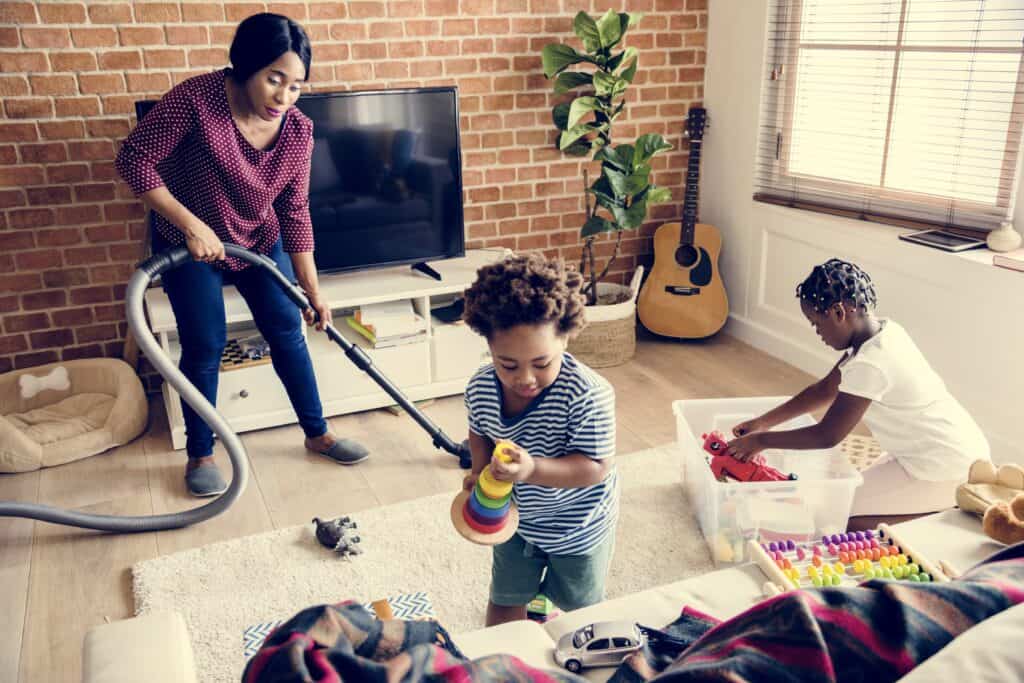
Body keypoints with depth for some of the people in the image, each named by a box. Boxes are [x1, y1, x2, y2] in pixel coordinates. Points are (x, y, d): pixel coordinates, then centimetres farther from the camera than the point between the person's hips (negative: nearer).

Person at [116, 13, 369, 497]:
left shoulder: (298, 130, -16)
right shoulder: (196, 99, -29)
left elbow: (295, 211, -8)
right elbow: (134, 159, -22)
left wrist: (312, 289, -10)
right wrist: (191, 224, -29)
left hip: (260, 243, 4)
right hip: (190, 246, -3)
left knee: (287, 332, 5)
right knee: (205, 347, -1)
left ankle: (317, 434, 21)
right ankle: (200, 455, 18)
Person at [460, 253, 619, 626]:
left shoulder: (588, 394, -35)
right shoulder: (481, 388, -19)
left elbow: (596, 467, -31)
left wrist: (533, 469, -45)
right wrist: (481, 472, -17)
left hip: (577, 528, -4)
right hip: (514, 517, 4)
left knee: (578, 609, 22)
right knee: (504, 602, 25)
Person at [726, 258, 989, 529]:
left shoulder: (869, 365, -28)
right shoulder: (884, 331, 2)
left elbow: (827, 435, -20)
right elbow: (825, 390, 10)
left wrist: (760, 440, -8)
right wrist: (764, 422, 8)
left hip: (947, 469, -9)